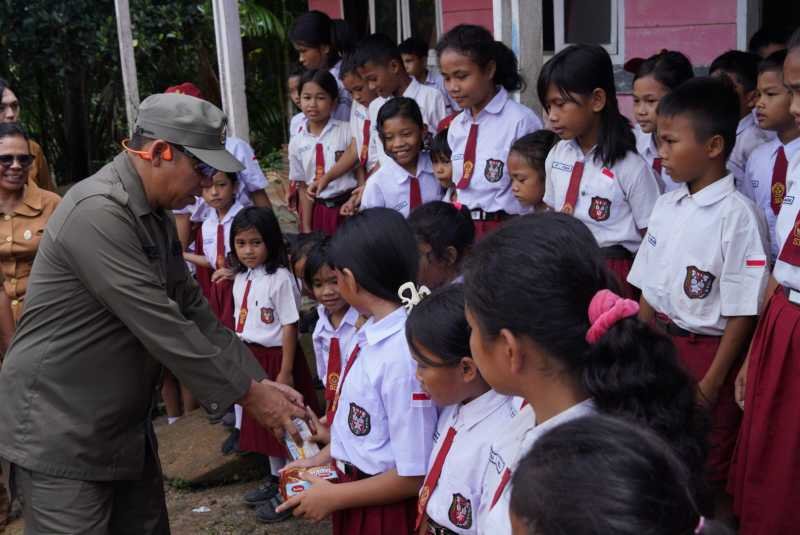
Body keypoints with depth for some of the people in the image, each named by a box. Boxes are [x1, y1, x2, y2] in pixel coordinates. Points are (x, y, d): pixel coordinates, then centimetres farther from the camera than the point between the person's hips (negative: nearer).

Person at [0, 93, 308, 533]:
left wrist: (259, 382, 2)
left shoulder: (155, 216, 7)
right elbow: (162, 329, -25)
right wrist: (248, 396, -17)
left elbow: (193, 313, 9)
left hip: (123, 427, 9)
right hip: (58, 435, -9)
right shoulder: (98, 213, -23)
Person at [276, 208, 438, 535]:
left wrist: (333, 497, -15)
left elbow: (414, 476, -23)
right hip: (355, 484, 7)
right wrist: (323, 458, 10)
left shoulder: (403, 352, -29)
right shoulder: (373, 332, -5)